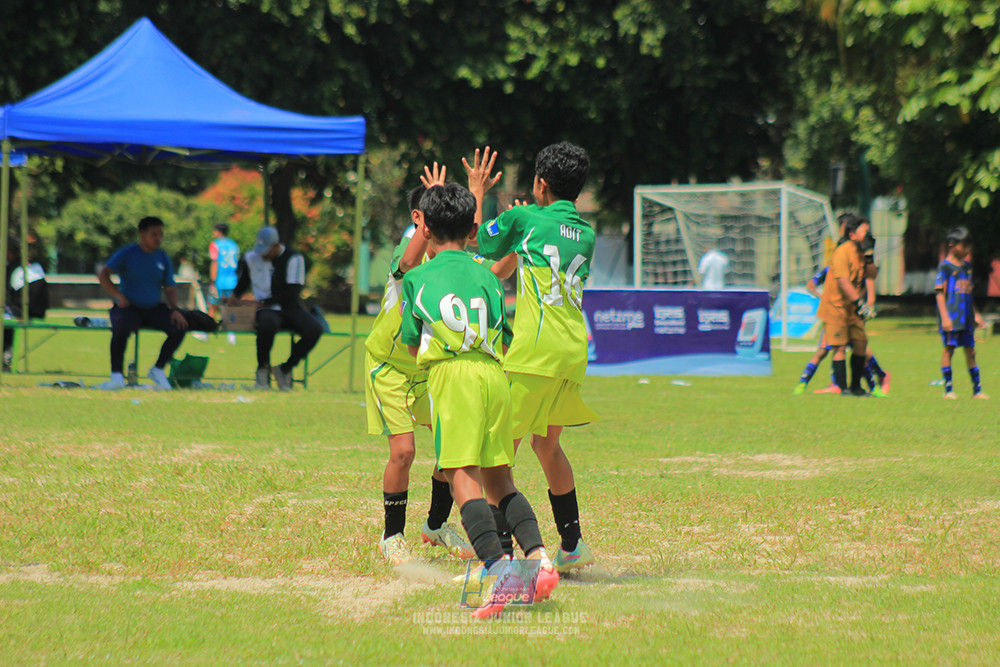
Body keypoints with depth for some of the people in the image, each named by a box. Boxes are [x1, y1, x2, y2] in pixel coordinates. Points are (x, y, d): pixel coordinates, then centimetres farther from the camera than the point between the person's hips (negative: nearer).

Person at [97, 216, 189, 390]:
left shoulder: (163, 259, 10)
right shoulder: (127, 254, -3)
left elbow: (170, 288, 13)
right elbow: (103, 275, -7)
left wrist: (174, 309, -5)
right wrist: (119, 296, -17)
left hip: (154, 308, 4)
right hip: (129, 307, -4)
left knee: (179, 328, -20)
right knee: (121, 328, -37)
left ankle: (158, 370, -2)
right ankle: (117, 376, -32)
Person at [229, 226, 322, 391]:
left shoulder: (294, 259, -3)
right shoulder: (251, 258, 9)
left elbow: (292, 293, -10)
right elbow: (243, 282, 26)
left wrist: (263, 302, -15)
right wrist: (235, 296, 4)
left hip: (291, 308, 0)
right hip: (267, 310, 0)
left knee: (314, 330, -31)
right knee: (267, 325, -40)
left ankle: (284, 369, -13)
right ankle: (263, 369, -15)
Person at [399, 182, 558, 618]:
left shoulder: (416, 279, 11)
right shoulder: (487, 277, 18)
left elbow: (412, 345, 18)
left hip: (450, 374, -4)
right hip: (495, 375, 4)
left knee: (463, 478, -11)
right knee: (499, 479, 13)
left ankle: (500, 569, -28)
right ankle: (539, 557, -4)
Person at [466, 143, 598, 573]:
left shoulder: (525, 219, -1)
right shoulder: (586, 234, 16)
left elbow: (478, 245, 14)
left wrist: (477, 194, 26)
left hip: (535, 349, -7)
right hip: (575, 349, 7)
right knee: (546, 444, 23)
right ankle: (572, 545, 27)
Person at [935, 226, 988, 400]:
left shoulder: (967, 266, 15)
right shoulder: (945, 267, -7)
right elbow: (939, 293, -10)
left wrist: (976, 314, 22)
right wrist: (944, 317, -17)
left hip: (966, 318, 7)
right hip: (951, 318, -7)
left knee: (970, 351, 7)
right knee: (949, 348, -4)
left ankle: (977, 390, 10)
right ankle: (948, 389, 1)